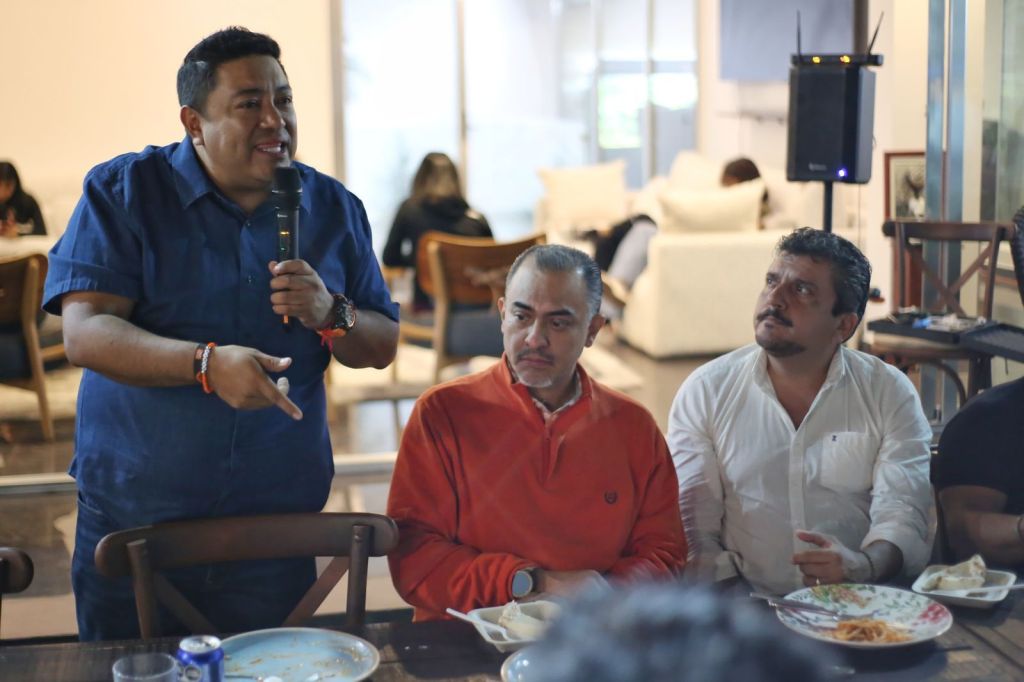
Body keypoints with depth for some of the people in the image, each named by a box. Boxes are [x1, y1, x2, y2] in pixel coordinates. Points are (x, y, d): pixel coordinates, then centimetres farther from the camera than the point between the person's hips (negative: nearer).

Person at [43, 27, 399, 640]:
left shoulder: (334, 209, 5)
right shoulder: (122, 192, -4)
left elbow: (383, 347, 8)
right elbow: (84, 333, -16)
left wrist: (330, 314, -14)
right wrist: (206, 363, -31)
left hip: (278, 521, 2)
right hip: (132, 516, -2)